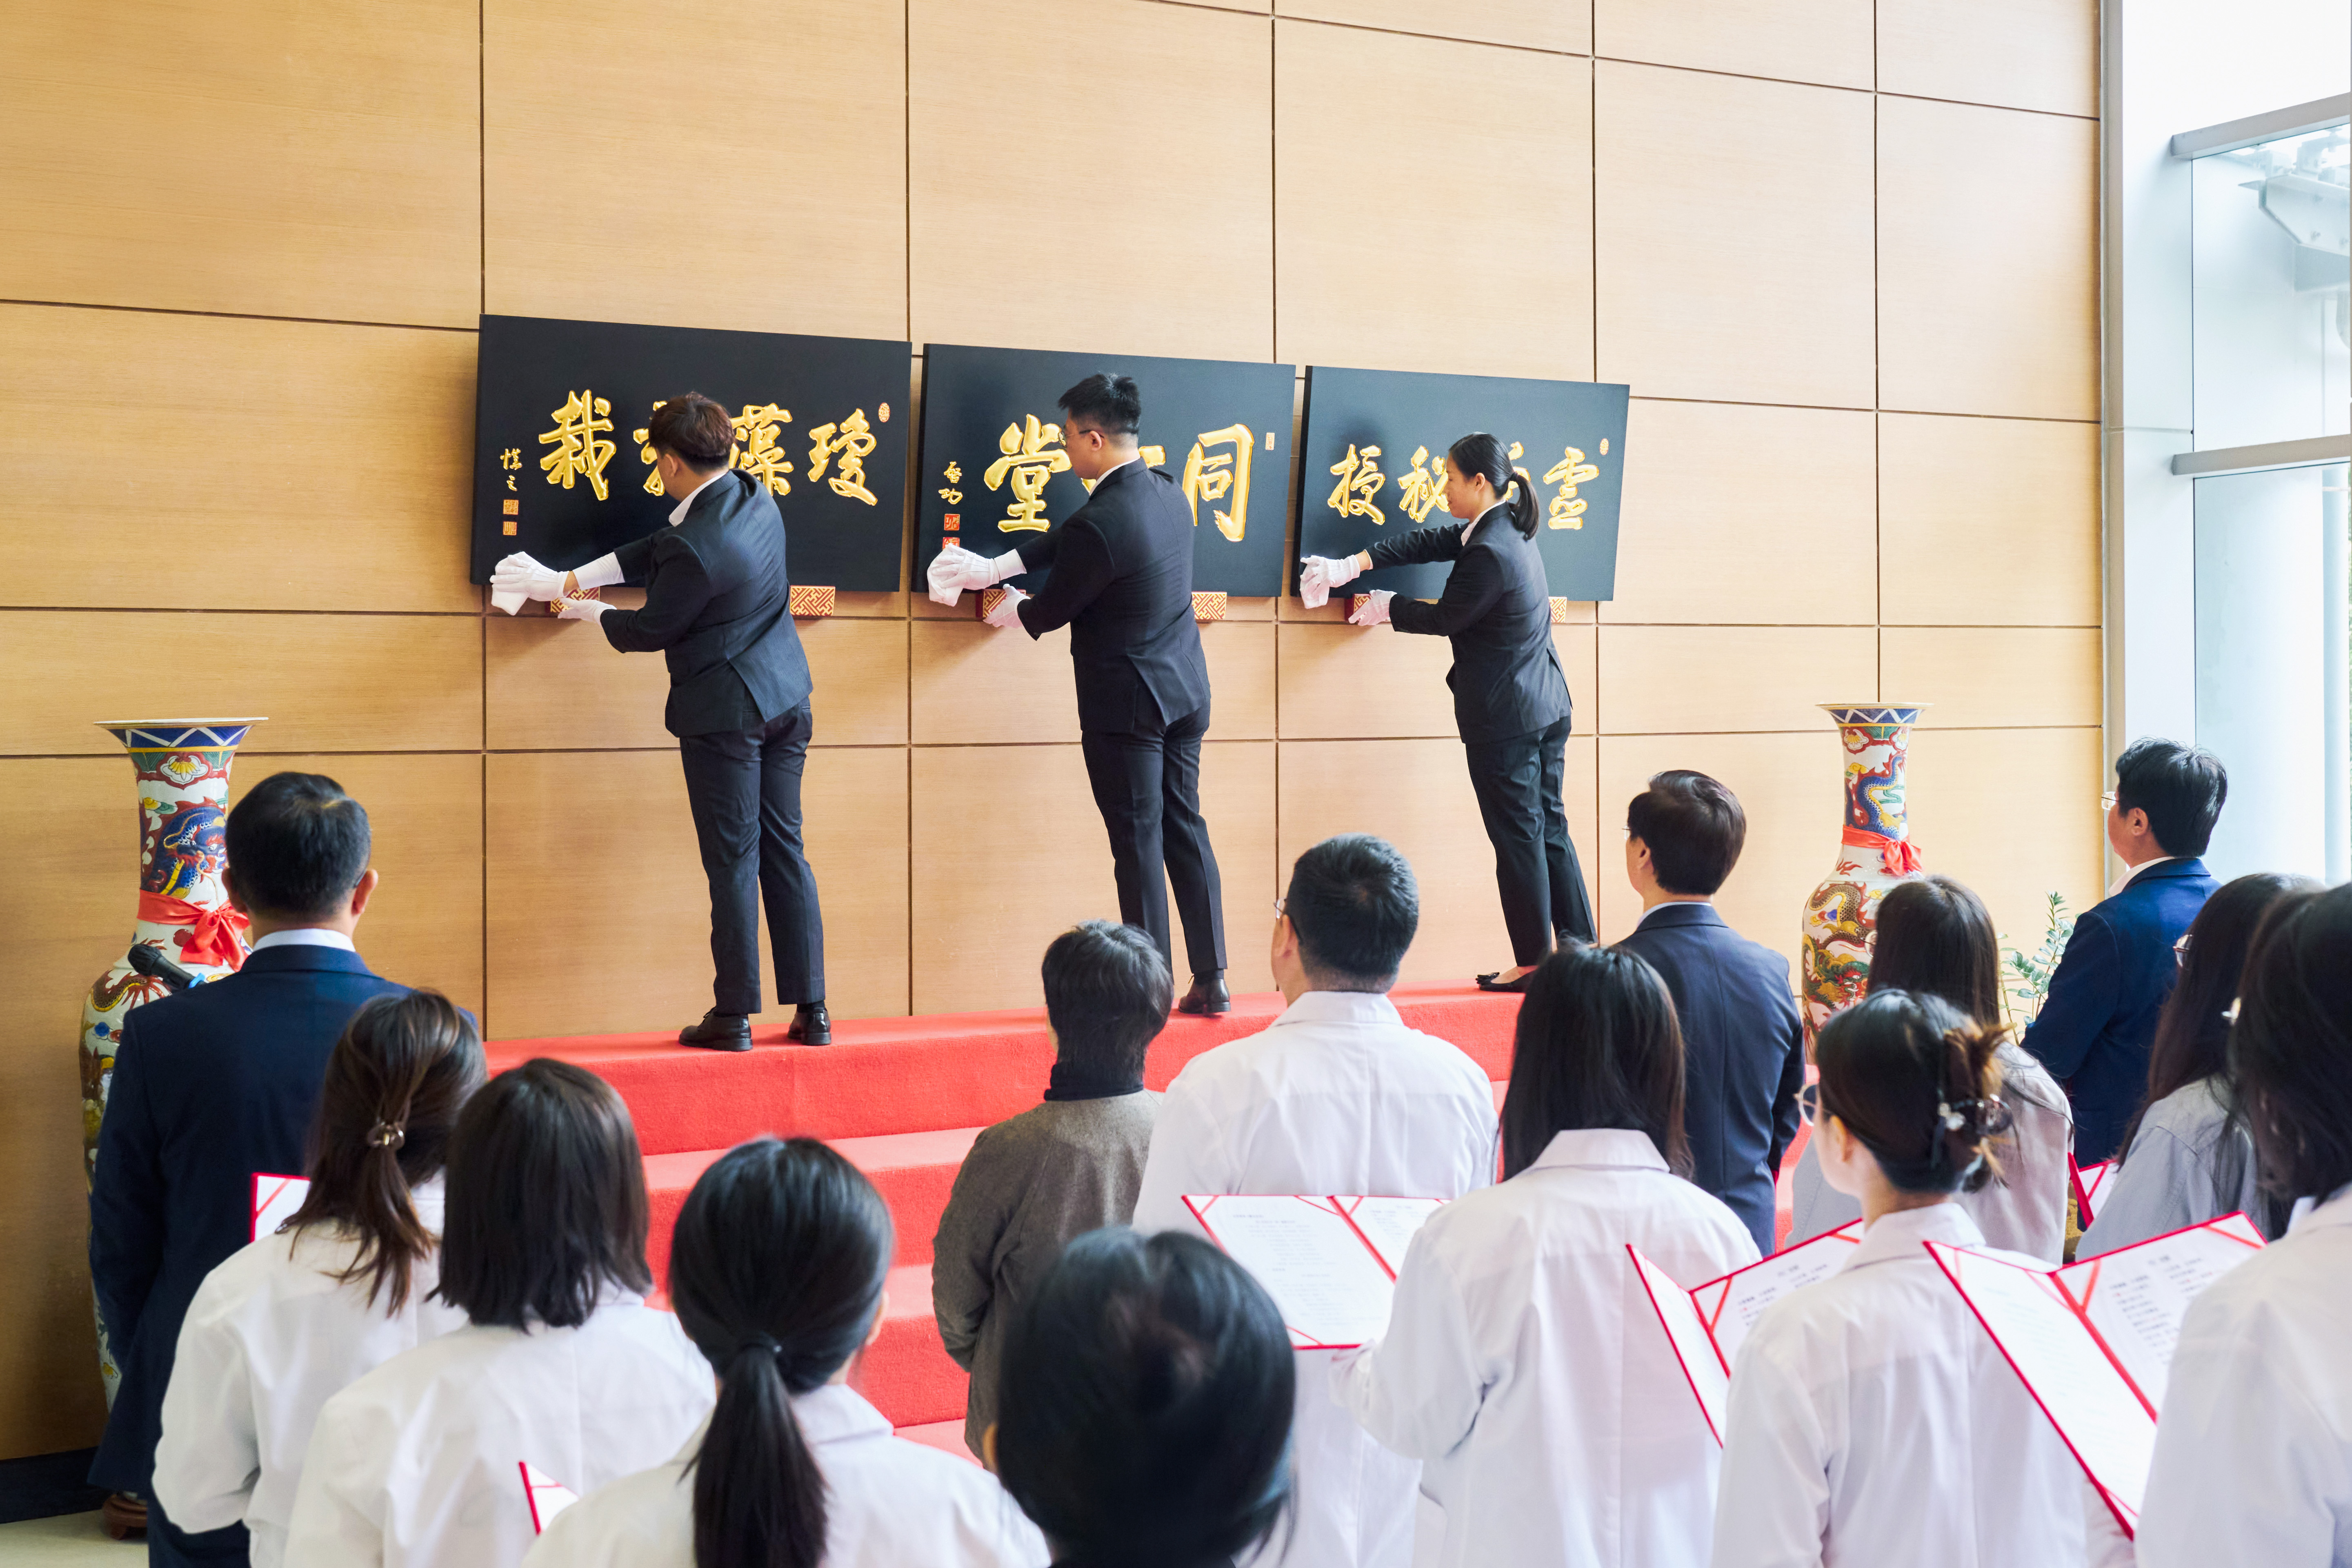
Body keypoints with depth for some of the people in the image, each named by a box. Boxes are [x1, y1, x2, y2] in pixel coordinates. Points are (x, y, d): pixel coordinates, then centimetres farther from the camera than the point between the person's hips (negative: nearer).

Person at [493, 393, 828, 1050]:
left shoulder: (695, 546, -23)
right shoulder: (755, 498, 3)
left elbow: (649, 631, -9)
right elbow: (657, 550, 12)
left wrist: (590, 610, 11)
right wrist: (569, 580, 13)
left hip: (725, 713, -8)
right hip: (786, 701, 8)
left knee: (733, 860, 1)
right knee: (785, 851, 11)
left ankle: (734, 1014, 10)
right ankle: (811, 1011, 12)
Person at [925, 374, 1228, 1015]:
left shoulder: (1099, 523, -23)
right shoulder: (1168, 493, 5)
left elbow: (1051, 609, -9)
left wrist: (1009, 611, 13)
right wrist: (993, 567, 17)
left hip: (1126, 705, -8)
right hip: (1185, 694, 8)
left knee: (1138, 843, 0)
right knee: (1185, 829, 13)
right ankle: (1211, 980, 16)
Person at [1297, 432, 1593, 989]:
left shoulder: (1489, 553, -22)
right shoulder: (1508, 527, 8)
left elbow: (1443, 618, -11)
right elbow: (1430, 542, 12)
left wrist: (1386, 606, 7)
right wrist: (1353, 565, 7)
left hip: (1504, 718, -9)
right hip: (1547, 707, 9)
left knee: (1518, 837, -1)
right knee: (1550, 827, 13)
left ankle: (1533, 962, 6)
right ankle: (1579, 945, 16)